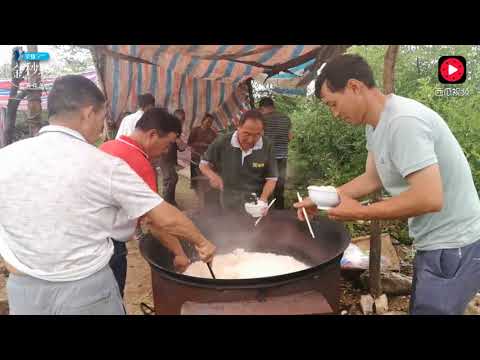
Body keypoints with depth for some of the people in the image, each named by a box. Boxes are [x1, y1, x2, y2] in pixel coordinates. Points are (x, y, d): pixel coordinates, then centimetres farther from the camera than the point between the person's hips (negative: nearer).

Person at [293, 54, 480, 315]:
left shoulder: (403, 121, -27)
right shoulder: (376, 125, 4)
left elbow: (429, 198, -32)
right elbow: (372, 179, 12)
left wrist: (359, 212, -20)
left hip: (453, 248, -9)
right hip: (434, 244, 9)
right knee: (420, 308, 23)